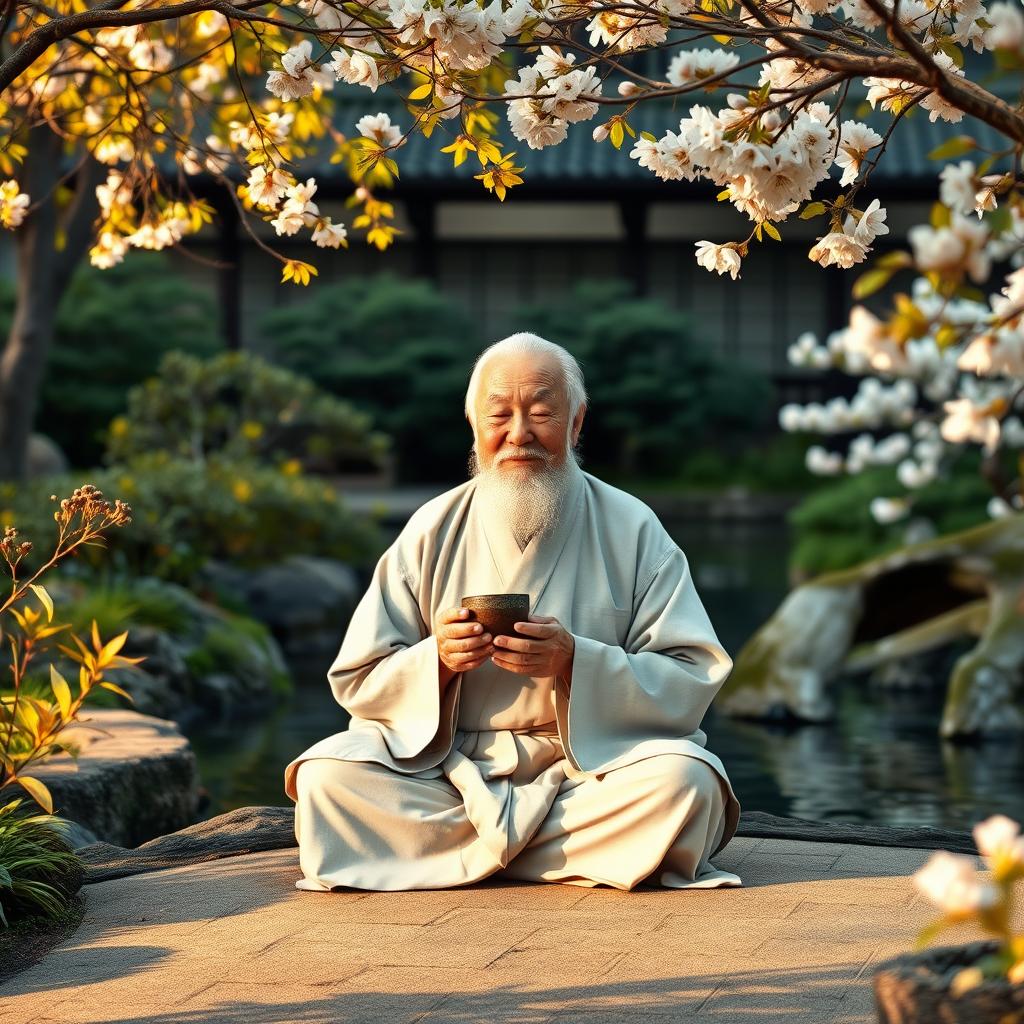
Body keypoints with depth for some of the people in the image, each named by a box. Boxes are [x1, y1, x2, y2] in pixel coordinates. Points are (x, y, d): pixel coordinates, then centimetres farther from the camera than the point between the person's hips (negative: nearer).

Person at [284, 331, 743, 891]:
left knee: (685, 782, -31)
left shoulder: (632, 530, 2)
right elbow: (359, 682, 4)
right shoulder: (432, 530, 6)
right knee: (326, 777, -24)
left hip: (592, 763, -1)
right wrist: (436, 660, -17)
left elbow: (693, 682, -7)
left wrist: (575, 661, -22)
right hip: (449, 767, 1)